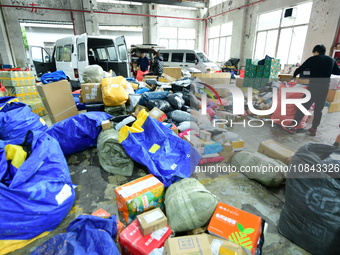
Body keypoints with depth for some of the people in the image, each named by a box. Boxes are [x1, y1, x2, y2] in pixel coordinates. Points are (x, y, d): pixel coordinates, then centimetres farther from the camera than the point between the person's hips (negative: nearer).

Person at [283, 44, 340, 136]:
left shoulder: (313, 59, 0)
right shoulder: (331, 60, 11)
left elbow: (300, 69, 5)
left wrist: (294, 76, 23)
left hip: (314, 87, -4)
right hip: (325, 87, 5)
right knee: (318, 110, 11)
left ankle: (293, 127, -3)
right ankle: (313, 130, 16)